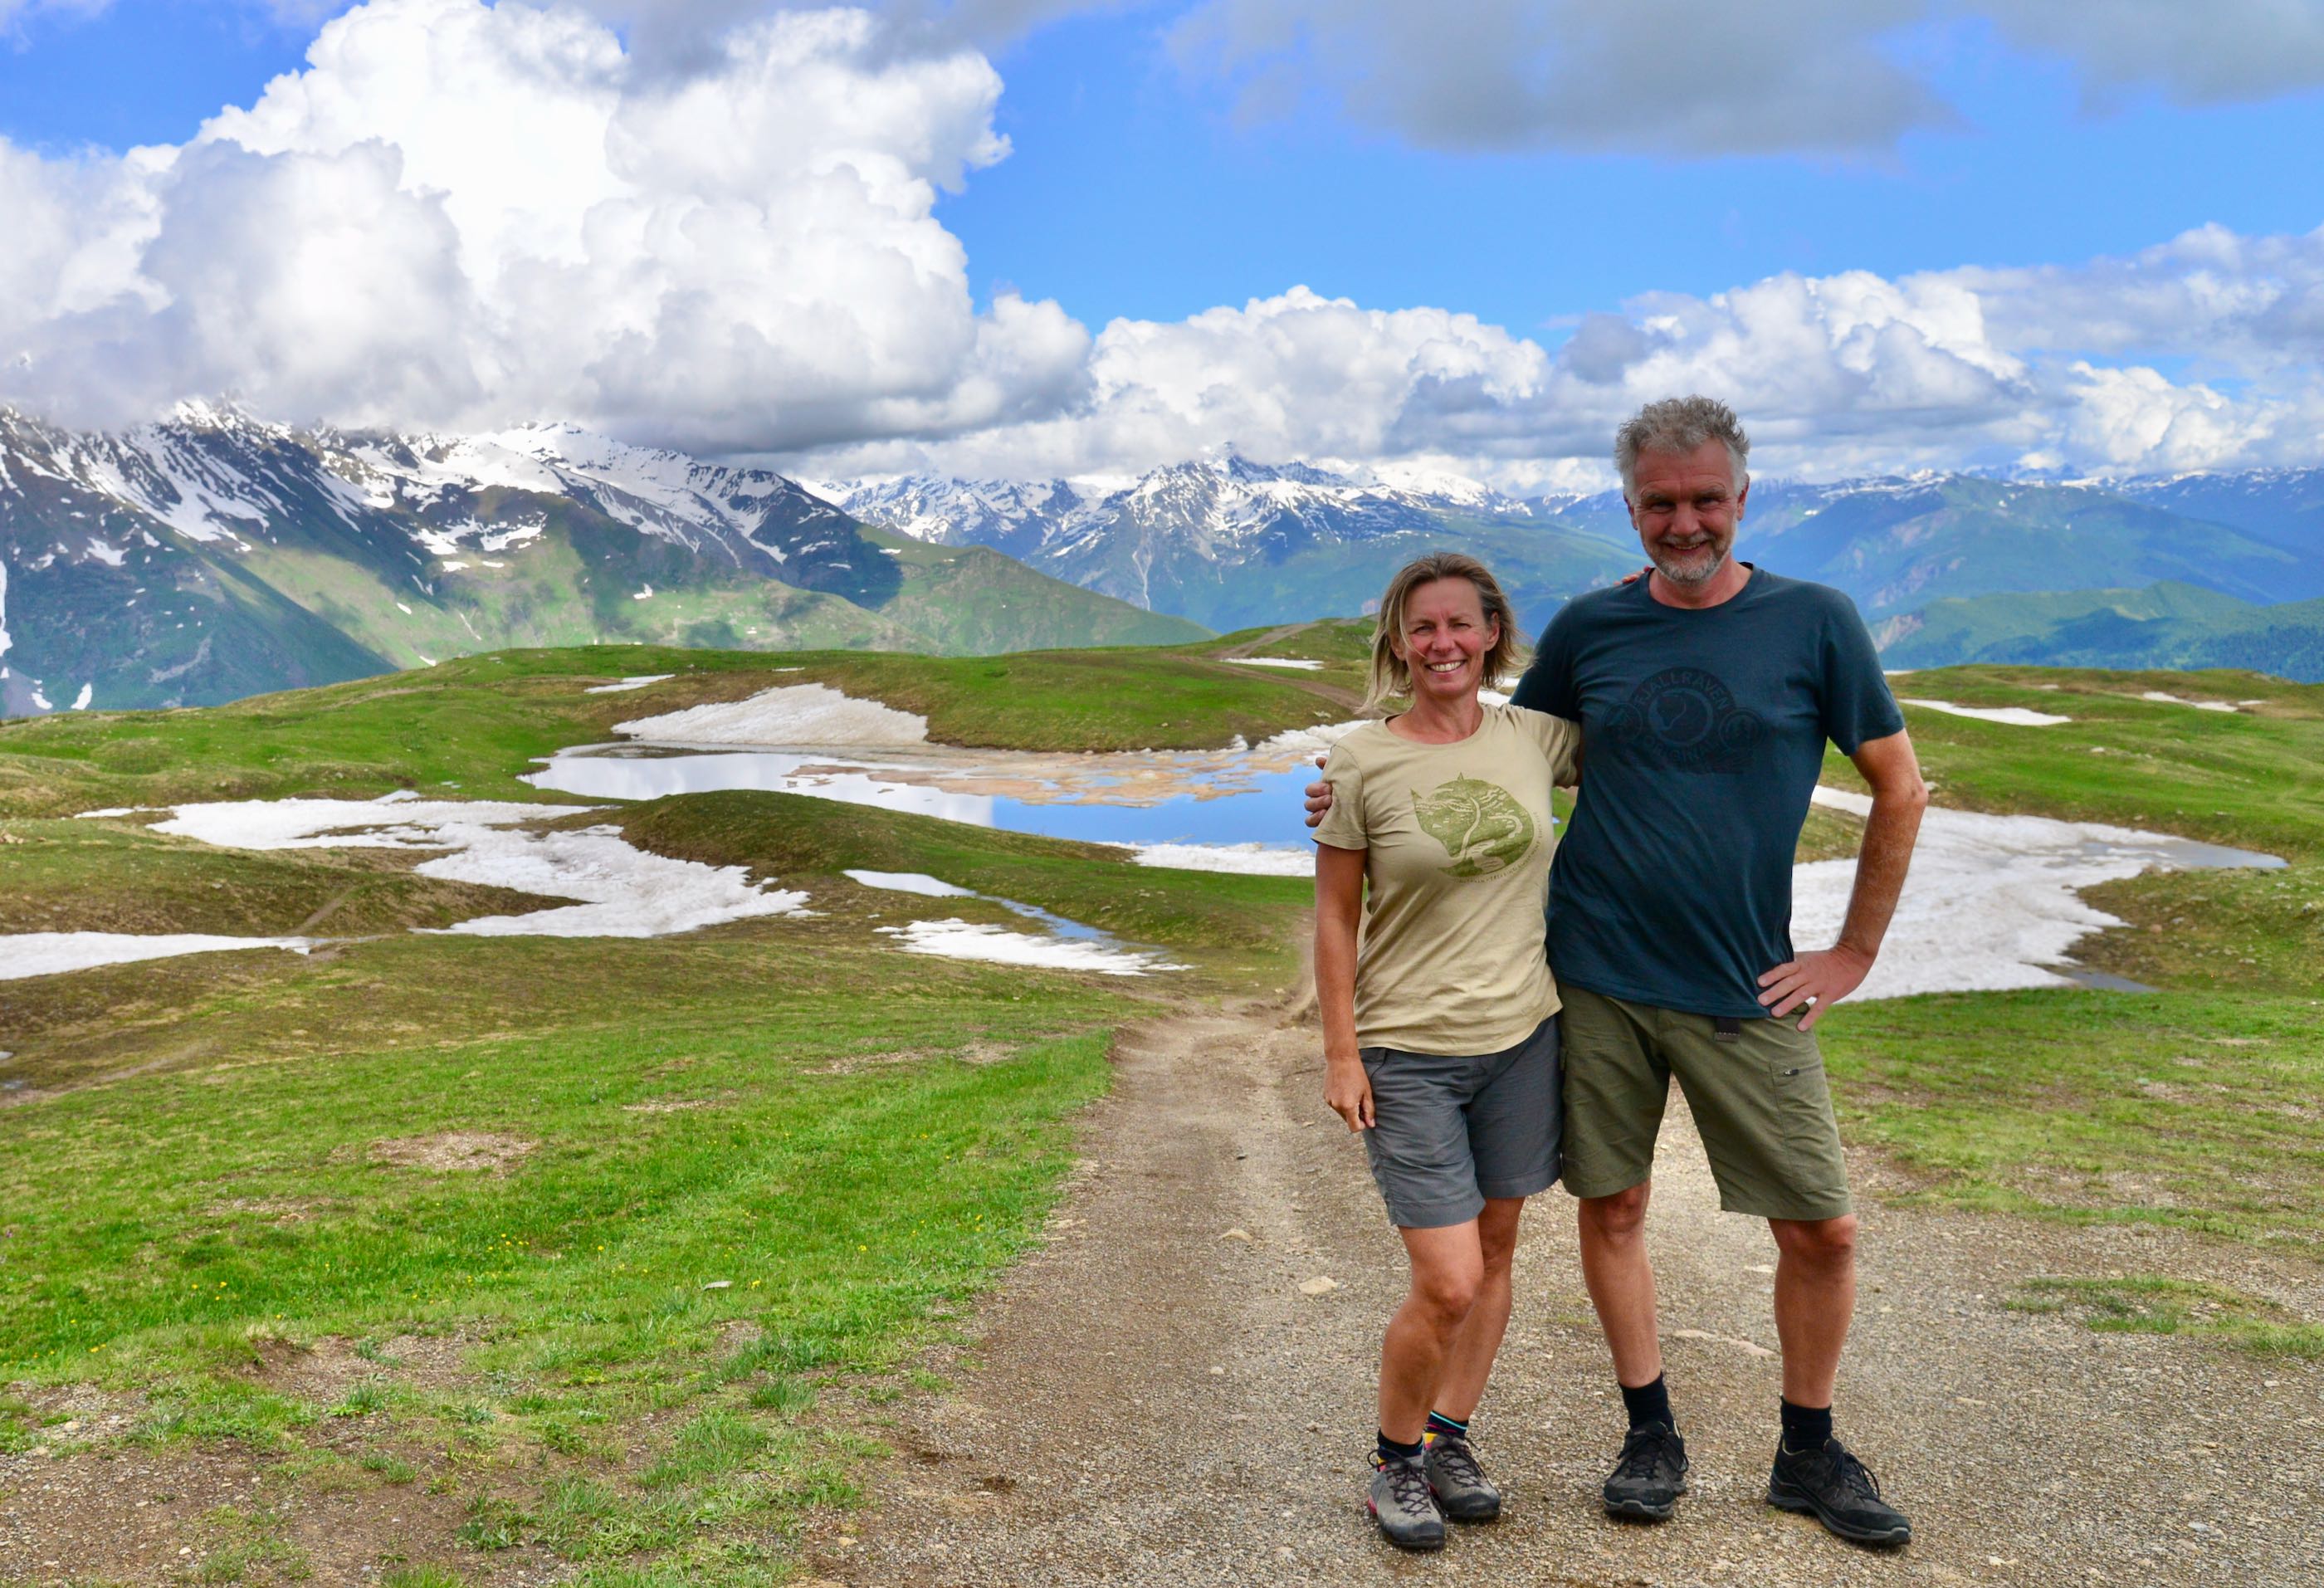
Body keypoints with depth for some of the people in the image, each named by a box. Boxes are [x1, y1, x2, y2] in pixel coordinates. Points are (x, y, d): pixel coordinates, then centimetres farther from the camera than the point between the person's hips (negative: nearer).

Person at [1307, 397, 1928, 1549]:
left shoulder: (1813, 622, -2)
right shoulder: (1589, 629, 3)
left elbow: (1899, 790, 5)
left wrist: (1852, 954, 2)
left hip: (1746, 992, -1)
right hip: (1595, 977, 1)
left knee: (1822, 1229, 3)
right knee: (1612, 1205, 7)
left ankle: (1809, 1454, 25)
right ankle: (1650, 1438, 27)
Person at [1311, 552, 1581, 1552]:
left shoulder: (1536, 737, 0)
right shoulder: (1361, 765, -9)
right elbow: (1335, 917, -4)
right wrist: (1341, 1055, -6)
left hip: (1523, 1036, 4)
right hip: (1408, 1053, -4)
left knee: (1494, 1250, 13)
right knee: (1447, 1284, -6)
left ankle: (1450, 1442, 32)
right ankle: (1395, 1461, 18)